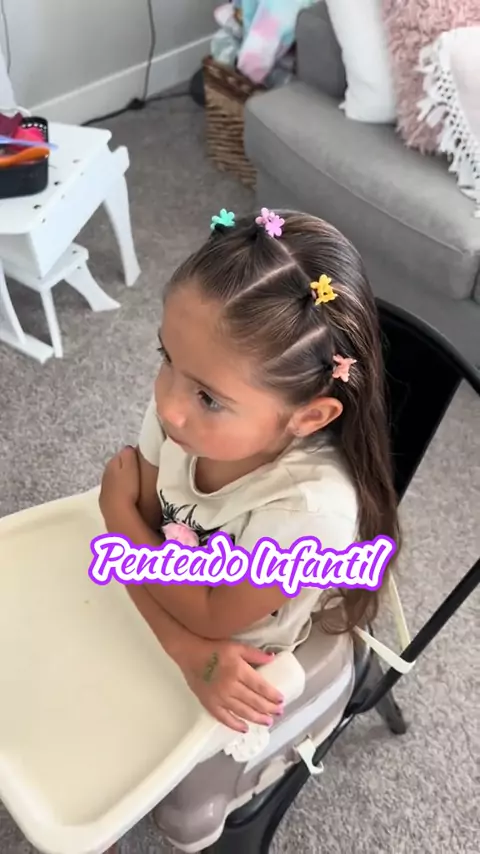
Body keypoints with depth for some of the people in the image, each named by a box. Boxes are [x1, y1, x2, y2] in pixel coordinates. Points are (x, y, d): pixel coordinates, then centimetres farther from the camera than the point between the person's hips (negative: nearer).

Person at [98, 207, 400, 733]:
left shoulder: (312, 508, -39)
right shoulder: (177, 409, -26)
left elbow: (212, 617, -24)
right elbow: (133, 535, -13)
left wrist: (118, 507, -18)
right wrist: (185, 647, -27)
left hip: (248, 665, -4)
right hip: (160, 601, 4)